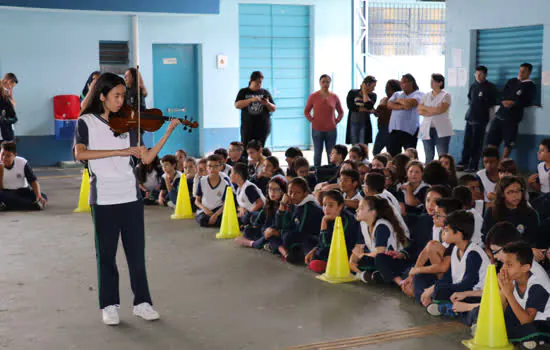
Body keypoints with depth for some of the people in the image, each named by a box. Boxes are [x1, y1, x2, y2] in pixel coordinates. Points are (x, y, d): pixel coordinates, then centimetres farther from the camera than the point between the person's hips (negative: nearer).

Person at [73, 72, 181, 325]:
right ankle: (109, 305, 17)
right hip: (103, 199, -3)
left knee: (137, 252, 6)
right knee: (106, 254, 5)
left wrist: (168, 132, -5)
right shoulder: (86, 122, 0)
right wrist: (119, 151, -22)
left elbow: (146, 158, 4)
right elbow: (80, 154, -18)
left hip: (130, 196, 3)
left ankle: (142, 302, 16)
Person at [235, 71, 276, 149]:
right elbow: (237, 105, -7)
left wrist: (267, 104, -13)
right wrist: (251, 100, -19)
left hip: (263, 127, 1)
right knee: (245, 150, -3)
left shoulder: (265, 93, 8)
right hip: (247, 127, -1)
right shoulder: (243, 92, 6)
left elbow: (274, 109, 9)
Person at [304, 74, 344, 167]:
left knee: (331, 155, 5)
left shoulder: (334, 97, 3)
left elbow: (341, 112, 16)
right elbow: (306, 111, 9)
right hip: (317, 129, -1)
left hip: (331, 130, 1)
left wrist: (337, 121, 3)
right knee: (317, 153, 3)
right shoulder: (313, 96, -1)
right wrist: (312, 120, -3)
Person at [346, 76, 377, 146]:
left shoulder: (372, 95, 4)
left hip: (365, 124, 0)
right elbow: (350, 106, -13)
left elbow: (369, 106, -15)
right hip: (353, 124, 0)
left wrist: (365, 93, -7)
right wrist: (367, 110, -12)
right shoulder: (352, 93, 2)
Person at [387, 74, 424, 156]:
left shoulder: (418, 94, 4)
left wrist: (399, 100, 2)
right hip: (394, 129, 4)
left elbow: (411, 103, -15)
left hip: (410, 130, -4)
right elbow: (389, 105, 3)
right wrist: (401, 107, -13)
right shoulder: (397, 94, 19)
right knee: (392, 155, 2)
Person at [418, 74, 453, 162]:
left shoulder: (446, 95, -1)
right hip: (427, 129, 4)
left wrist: (425, 107, -4)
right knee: (429, 157, 6)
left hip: (441, 131, -4)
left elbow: (440, 109, -14)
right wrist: (433, 111, -10)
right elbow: (419, 111, 4)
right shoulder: (426, 96, 14)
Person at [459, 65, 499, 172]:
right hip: (470, 117, 5)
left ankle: (473, 166, 1)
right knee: (467, 142, 5)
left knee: (477, 143, -3)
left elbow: (493, 104, -4)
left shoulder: (490, 87, -3)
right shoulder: (473, 85, 12)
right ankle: (463, 163, 11)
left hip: (481, 119, -5)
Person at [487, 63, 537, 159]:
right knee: (492, 139, 1)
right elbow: (502, 95, 14)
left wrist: (514, 103, -15)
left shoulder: (530, 86, 3)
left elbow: (529, 102, -7)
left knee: (508, 143, -4)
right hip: (500, 114, 5)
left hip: (513, 118, -5)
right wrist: (503, 101, -8)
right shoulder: (512, 81, 17)